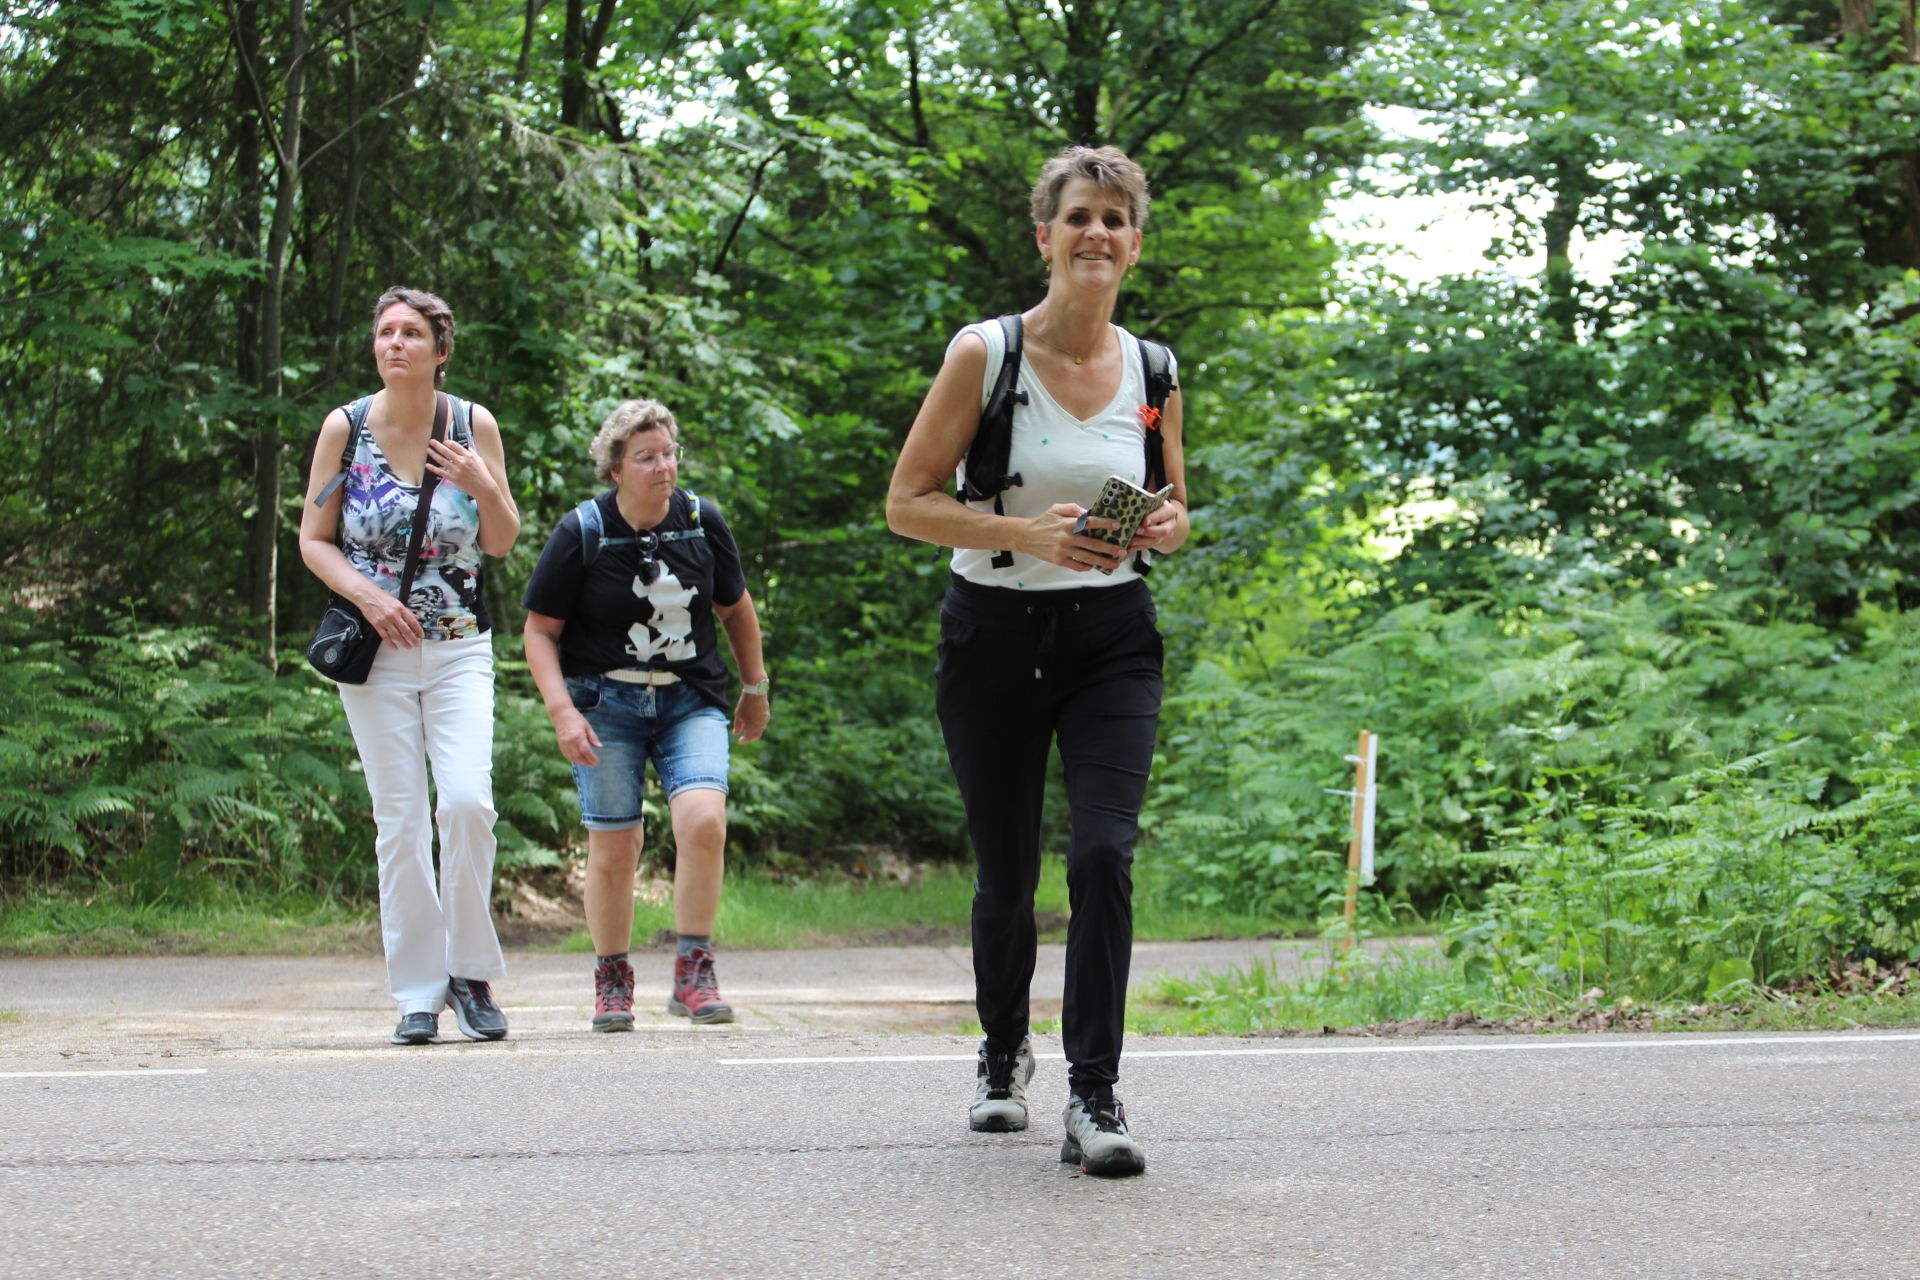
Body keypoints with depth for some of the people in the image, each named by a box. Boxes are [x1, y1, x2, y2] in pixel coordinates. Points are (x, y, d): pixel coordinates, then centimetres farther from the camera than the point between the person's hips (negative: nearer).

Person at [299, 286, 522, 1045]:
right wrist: (369, 596, -12)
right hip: (376, 647, 0)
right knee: (399, 821, -1)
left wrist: (484, 487, -13)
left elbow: (503, 544, 7)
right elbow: (312, 540, 4)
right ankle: (418, 991, 8)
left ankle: (471, 973, 1)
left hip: (459, 647, 0)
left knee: (466, 801, -16)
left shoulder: (473, 425, 2)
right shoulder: (346, 427, 0)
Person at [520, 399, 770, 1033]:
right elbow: (540, 631, -2)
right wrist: (562, 711, -14)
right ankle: (612, 981, 15)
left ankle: (693, 973, -10)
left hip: (691, 701, 2)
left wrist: (755, 688, 25)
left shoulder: (702, 521, 2)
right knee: (613, 845, -4)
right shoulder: (582, 532, -6)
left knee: (703, 819, -20)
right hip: (606, 703, -1)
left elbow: (735, 606, 18)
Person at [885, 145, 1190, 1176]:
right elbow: (906, 503, -7)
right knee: (1006, 872, 9)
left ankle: (1093, 1098, -14)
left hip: (1112, 636, 1)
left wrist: (1165, 528, -8)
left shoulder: (1153, 372, 3)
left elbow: (1172, 513, 17)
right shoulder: (984, 353, -7)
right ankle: (1002, 1053, 36)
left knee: (1104, 853, -17)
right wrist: (1027, 532, -21)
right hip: (994, 634, -1)